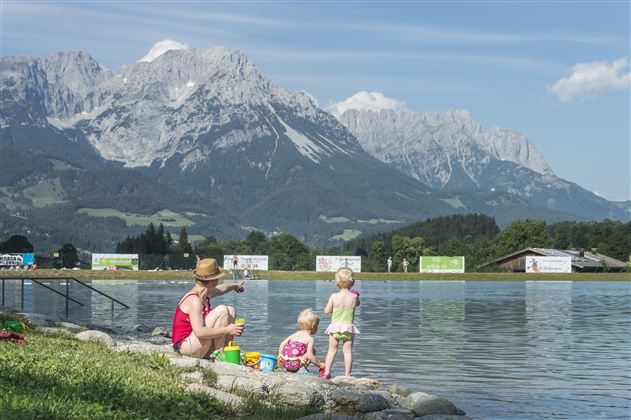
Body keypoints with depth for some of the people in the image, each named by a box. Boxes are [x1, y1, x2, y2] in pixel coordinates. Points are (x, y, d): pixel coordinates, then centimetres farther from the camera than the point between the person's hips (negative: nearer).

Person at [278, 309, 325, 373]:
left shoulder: (295, 334, 18)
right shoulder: (310, 339, -2)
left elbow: (282, 344, 15)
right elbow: (310, 356, -12)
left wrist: (280, 356, 26)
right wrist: (320, 365, 0)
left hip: (283, 362, 7)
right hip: (294, 364, -7)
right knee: (313, 351, 7)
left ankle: (287, 369, 19)